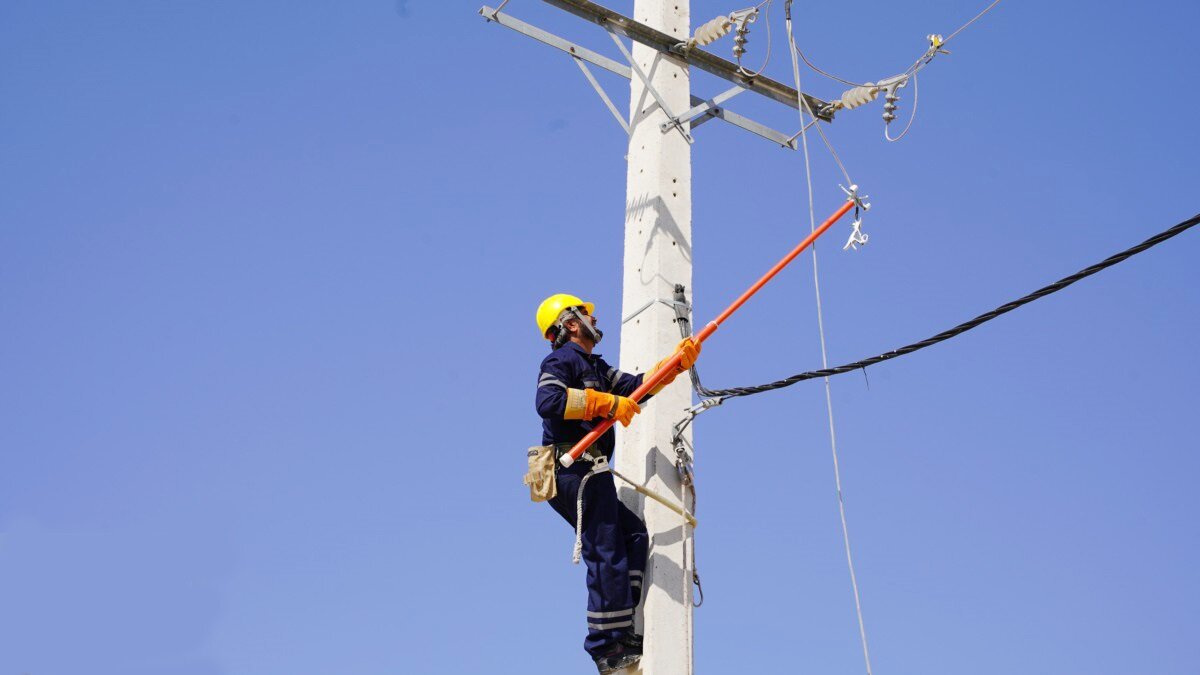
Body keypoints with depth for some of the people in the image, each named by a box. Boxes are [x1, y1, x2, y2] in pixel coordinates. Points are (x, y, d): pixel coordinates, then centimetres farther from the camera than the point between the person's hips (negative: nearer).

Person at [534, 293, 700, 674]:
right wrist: (608, 403, -20)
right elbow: (548, 401, -21)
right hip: (578, 472, -10)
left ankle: (619, 628, 9)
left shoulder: (595, 367, 26)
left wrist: (678, 362, 10)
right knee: (607, 556, -10)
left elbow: (637, 386, 21)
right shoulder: (562, 360, -3)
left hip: (584, 476, 10)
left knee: (633, 535, 14)